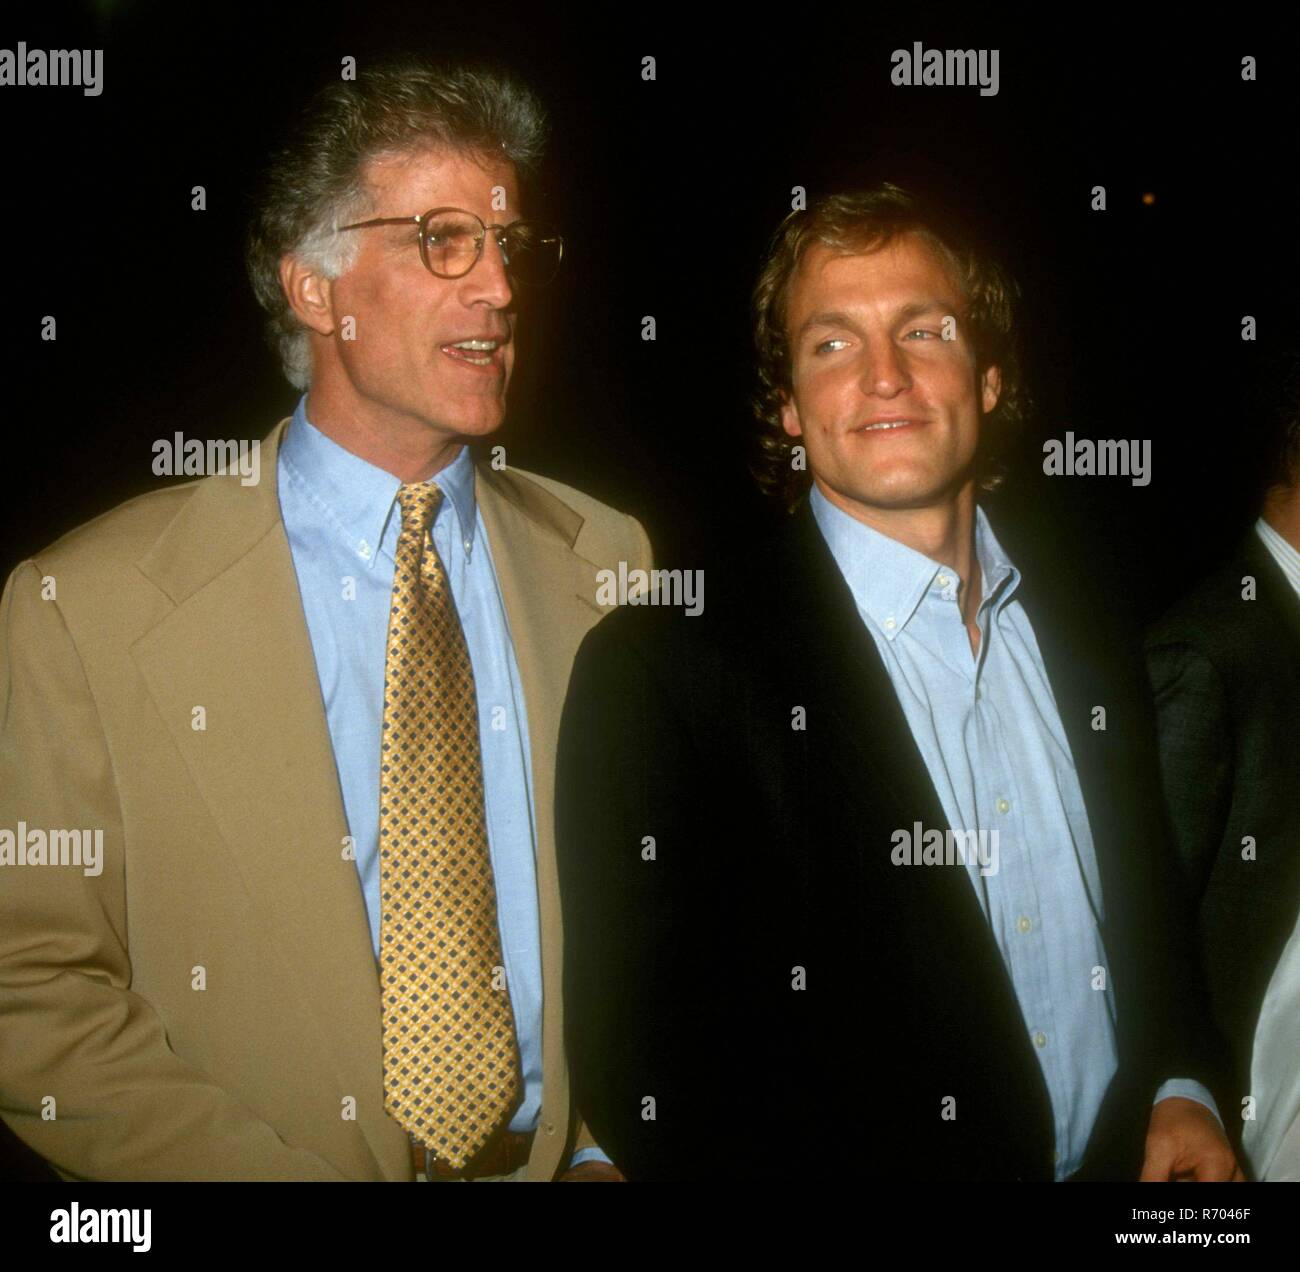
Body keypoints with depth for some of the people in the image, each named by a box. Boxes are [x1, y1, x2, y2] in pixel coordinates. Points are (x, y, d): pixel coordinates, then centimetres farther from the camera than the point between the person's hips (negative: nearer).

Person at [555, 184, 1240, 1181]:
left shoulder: (1073, 611, -1)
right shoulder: (660, 670, -20)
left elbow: (1151, 903, 11)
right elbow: (643, 1063, -20)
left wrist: (1182, 1089, -3)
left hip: (1128, 1157, 5)